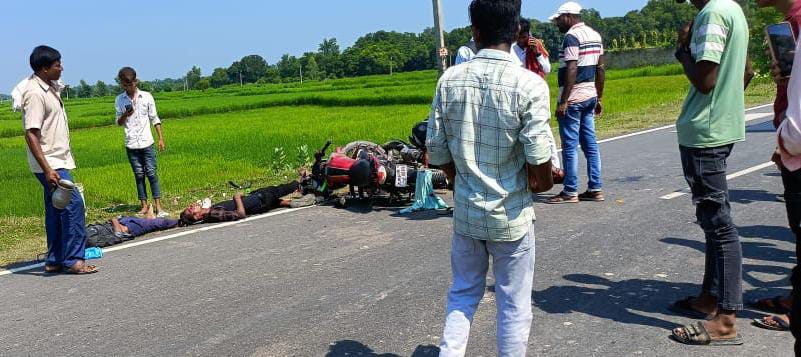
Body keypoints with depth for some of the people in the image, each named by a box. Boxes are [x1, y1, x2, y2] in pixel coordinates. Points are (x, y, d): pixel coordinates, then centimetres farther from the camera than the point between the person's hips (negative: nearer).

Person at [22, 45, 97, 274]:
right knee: (73, 204, -11)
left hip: (57, 160, 9)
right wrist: (47, 169, -27)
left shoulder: (50, 87, 11)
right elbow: (31, 134, -23)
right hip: (50, 163, -9)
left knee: (56, 211, 11)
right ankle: (73, 260, -5)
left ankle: (54, 261, 17)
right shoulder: (35, 93, -18)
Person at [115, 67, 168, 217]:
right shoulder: (119, 100, 5)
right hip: (131, 144, 2)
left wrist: (161, 138, 1)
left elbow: (154, 119, 6)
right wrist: (125, 115, -14)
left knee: (152, 173, -4)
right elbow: (119, 123, 9)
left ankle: (158, 206, -3)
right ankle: (144, 206, 11)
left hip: (146, 143, -2)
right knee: (139, 175, 6)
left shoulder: (146, 96, 1)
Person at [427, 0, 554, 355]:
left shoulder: (449, 79, -5)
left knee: (463, 294, 22)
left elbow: (437, 153, 0)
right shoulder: (529, 83, -16)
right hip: (511, 215, -3)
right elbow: (539, 167, -16)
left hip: (465, 211, 3)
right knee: (514, 304, 13)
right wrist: (544, 182, 7)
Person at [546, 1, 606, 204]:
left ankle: (570, 192, 1)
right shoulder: (594, 35, 13)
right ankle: (595, 189, 13)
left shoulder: (572, 36, -13)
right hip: (590, 97, 9)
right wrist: (599, 98, 18)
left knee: (569, 146, -3)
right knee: (590, 144, 10)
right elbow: (600, 69, 14)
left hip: (573, 99, -9)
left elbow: (571, 71, -21)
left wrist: (563, 102, -20)